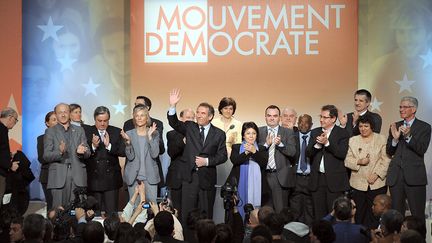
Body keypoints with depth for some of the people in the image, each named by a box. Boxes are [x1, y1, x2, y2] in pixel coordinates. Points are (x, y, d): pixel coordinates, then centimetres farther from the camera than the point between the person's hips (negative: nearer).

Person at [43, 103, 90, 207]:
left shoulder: (79, 130, 16)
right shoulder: (50, 132, 9)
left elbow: (87, 153, 12)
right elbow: (46, 156, 1)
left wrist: (81, 152, -12)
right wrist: (59, 152, -19)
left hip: (78, 177, 2)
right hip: (59, 177, -2)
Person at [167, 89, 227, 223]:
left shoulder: (219, 134, 2)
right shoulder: (189, 127, 6)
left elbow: (222, 156, 1)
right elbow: (174, 123, -8)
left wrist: (207, 161, -13)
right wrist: (172, 106, -23)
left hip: (207, 177, -1)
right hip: (189, 176, 1)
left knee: (206, 214, 6)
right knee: (187, 212, 0)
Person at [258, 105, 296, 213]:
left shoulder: (288, 133, 7)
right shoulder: (258, 132, 9)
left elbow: (292, 152, -5)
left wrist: (280, 144, -20)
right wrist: (266, 144, -16)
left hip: (281, 176, -1)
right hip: (263, 175, 1)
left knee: (281, 211, -1)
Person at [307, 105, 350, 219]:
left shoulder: (342, 133, -2)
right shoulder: (315, 132, 12)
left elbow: (342, 154, -15)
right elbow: (308, 153, 3)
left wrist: (327, 143, -21)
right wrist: (317, 144, -14)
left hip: (334, 179, -4)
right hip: (317, 178, 4)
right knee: (319, 213, 8)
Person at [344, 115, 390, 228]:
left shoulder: (382, 139, 5)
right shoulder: (353, 140, 12)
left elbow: (386, 160, -1)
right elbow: (347, 161, 7)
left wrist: (377, 174, -13)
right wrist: (359, 162, -12)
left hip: (377, 183, -2)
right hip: (358, 184, 2)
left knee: (375, 216, -4)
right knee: (359, 216, 0)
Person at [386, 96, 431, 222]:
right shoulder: (395, 127, 13)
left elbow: (422, 150, -11)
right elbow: (389, 152, 9)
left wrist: (408, 136, -24)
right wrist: (395, 138, -10)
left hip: (414, 177, -4)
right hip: (396, 176, 4)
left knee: (417, 215, -3)